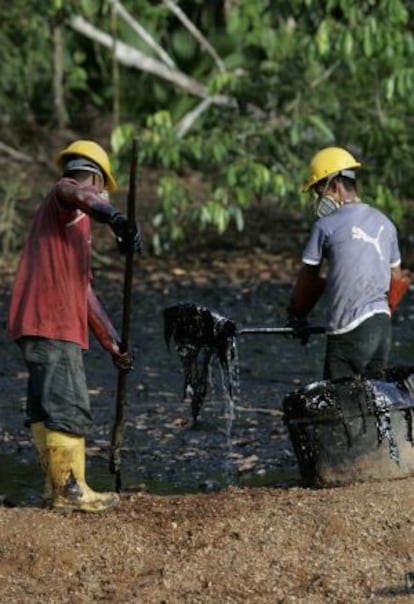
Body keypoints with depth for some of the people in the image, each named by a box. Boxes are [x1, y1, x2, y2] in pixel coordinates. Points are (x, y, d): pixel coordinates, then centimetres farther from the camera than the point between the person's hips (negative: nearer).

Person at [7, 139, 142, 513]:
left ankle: (57, 485, 18)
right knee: (69, 409, -10)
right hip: (51, 325, -10)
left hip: (58, 326, 10)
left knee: (46, 408, 13)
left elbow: (85, 289, 29)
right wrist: (117, 219, -47)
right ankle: (69, 489, -9)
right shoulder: (61, 199, -1)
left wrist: (112, 343, 28)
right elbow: (74, 192, -30)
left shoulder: (76, 225, 28)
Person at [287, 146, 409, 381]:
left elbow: (309, 279, 1)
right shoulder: (385, 223, 12)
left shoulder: (326, 226, -7)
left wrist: (296, 315, 16)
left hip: (349, 332, -7)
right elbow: (397, 279, 18)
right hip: (383, 326, 7)